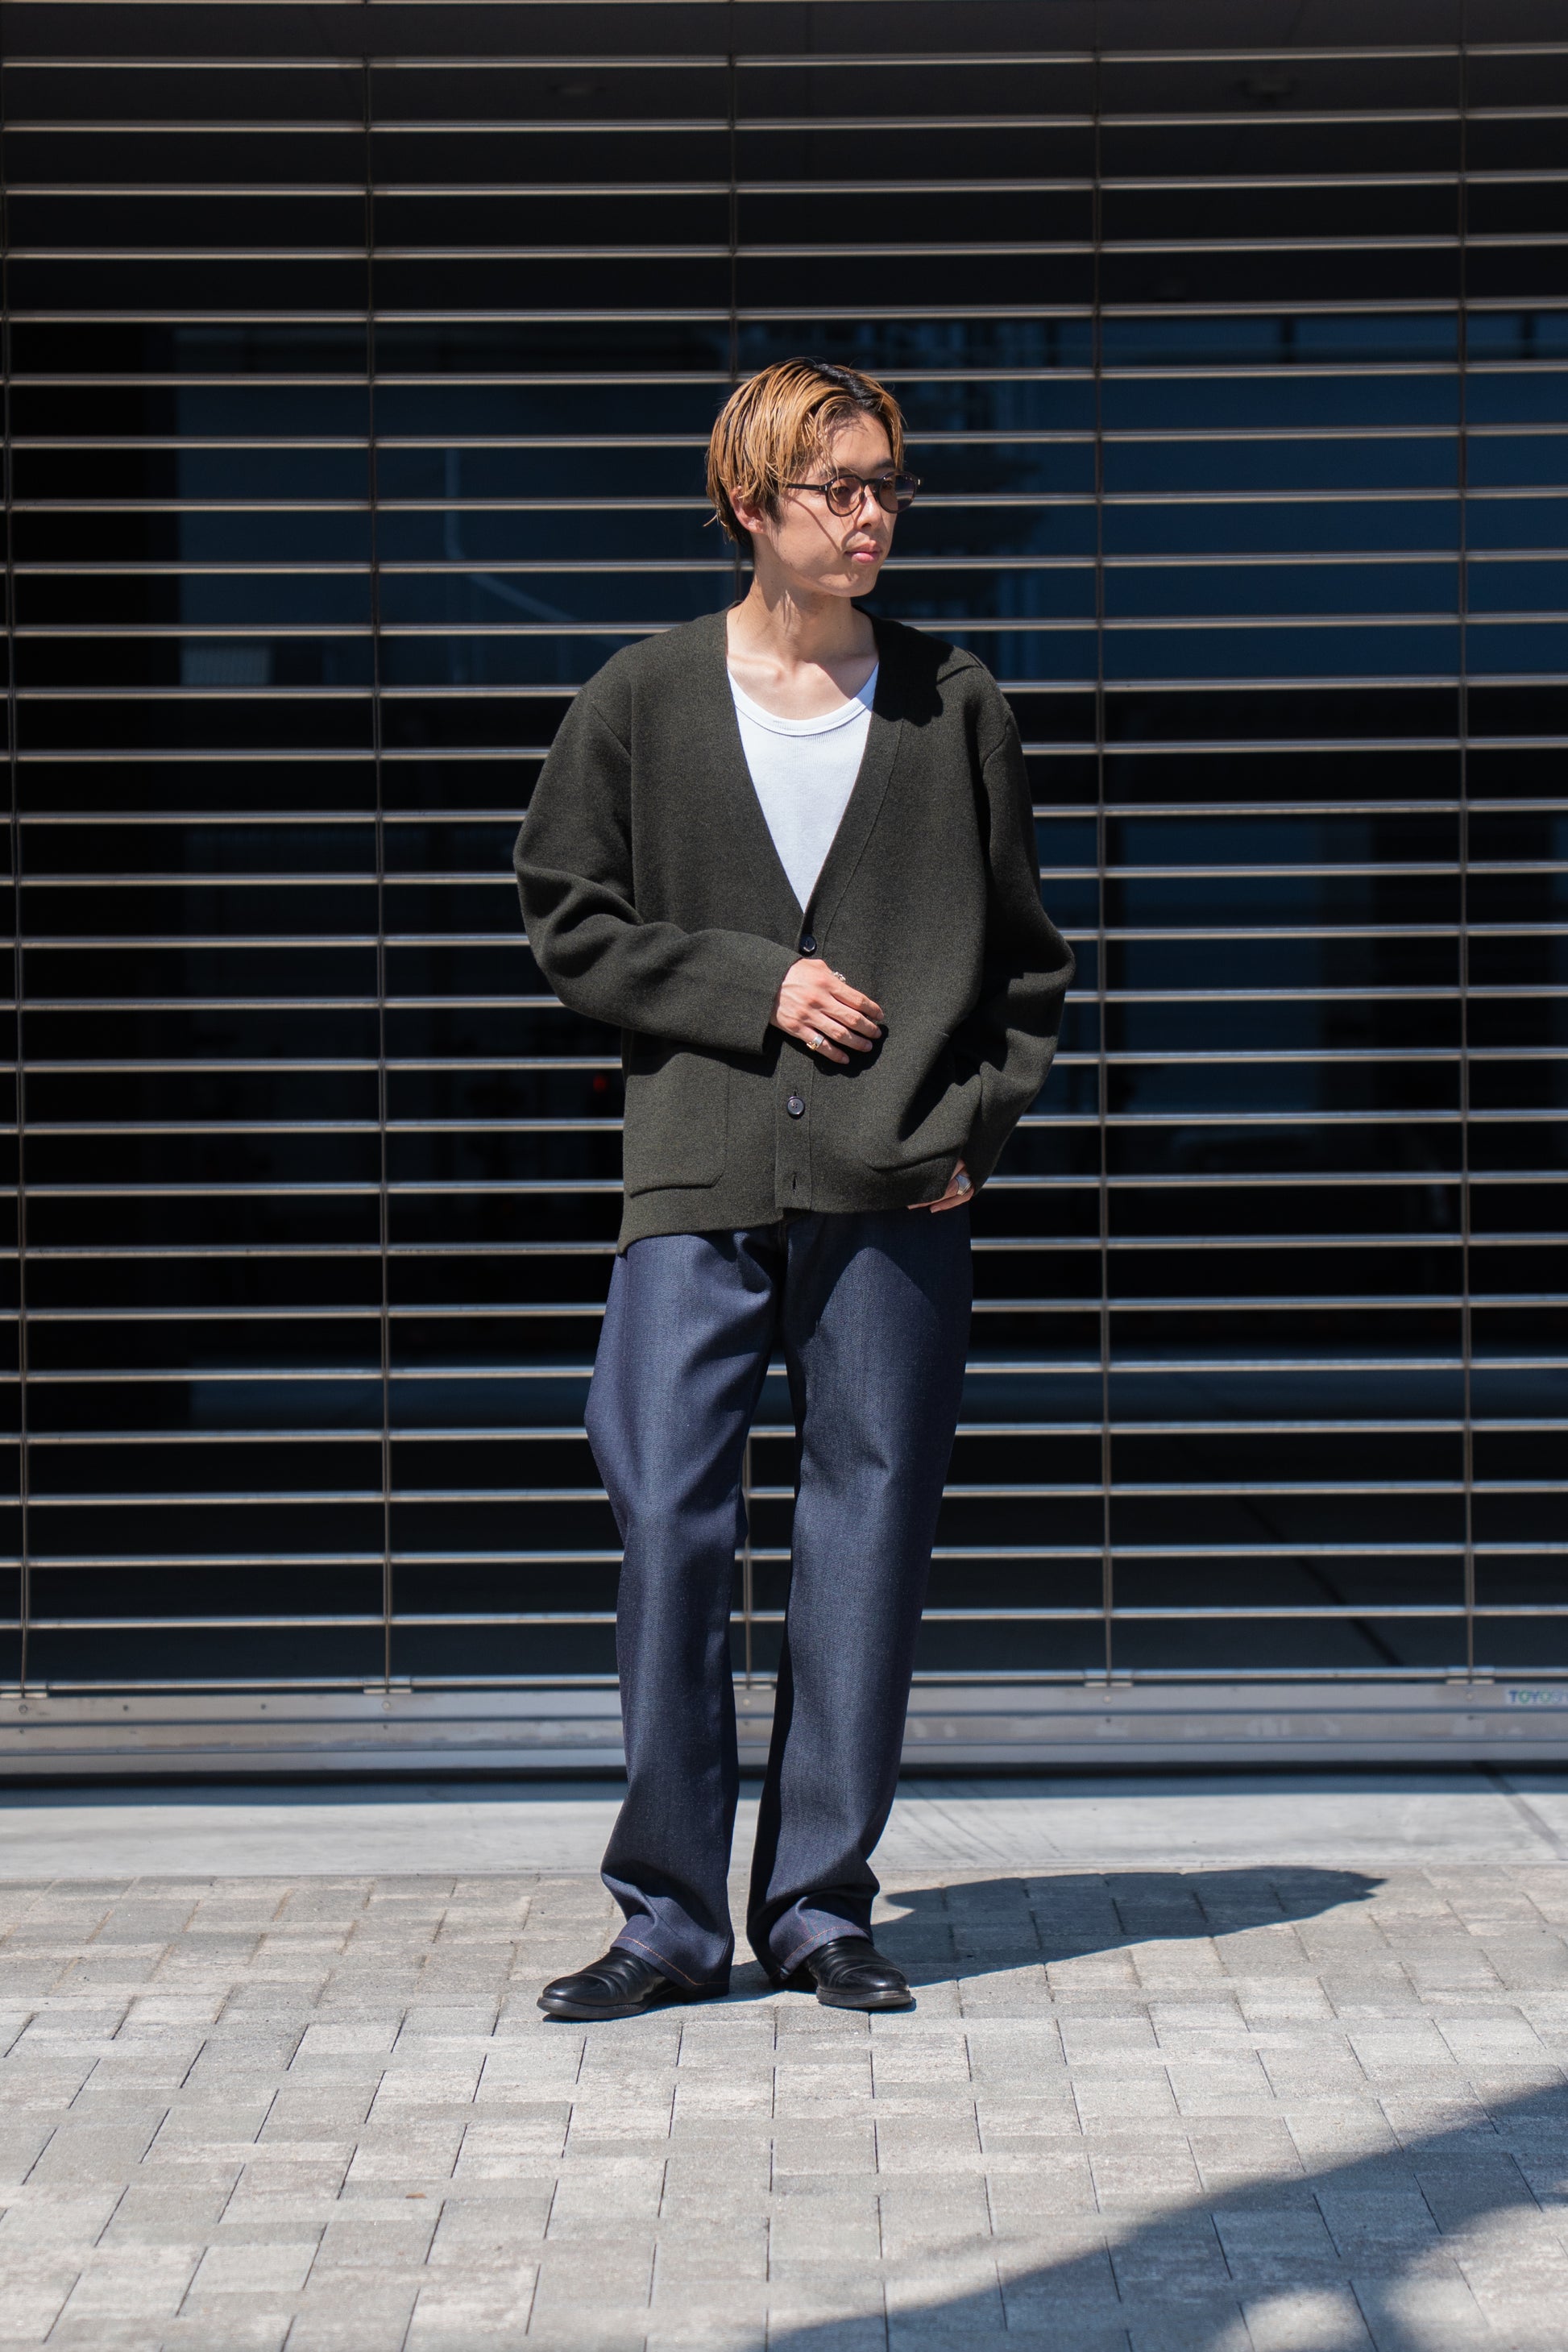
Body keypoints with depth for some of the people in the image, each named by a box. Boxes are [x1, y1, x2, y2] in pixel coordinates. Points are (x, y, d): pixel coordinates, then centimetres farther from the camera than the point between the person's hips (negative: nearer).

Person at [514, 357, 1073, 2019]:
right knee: (666, 1525, -5)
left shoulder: (955, 708, 10)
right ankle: (671, 1912, 6)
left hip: (897, 1195, 1)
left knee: (869, 1531, 3)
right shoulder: (642, 704, 6)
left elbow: (1023, 957, 13)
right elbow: (568, 925, 6)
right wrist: (753, 988, -5)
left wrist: (974, 1126, 0)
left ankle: (820, 1902, 14)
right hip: (697, 1187, -1)